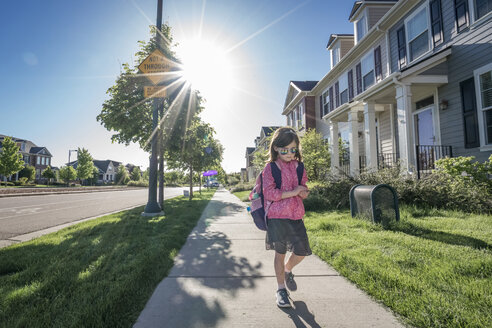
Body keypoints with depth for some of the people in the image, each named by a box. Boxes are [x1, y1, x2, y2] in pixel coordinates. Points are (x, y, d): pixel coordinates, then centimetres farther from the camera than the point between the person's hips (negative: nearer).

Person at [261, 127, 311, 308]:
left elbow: (303, 189, 15)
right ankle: (281, 289, 25)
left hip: (296, 215, 5)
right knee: (280, 253, 6)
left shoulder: (298, 167, 9)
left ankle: (287, 270, 38)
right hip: (277, 216, -4)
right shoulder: (270, 167, -6)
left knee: (302, 251, 4)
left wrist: (303, 192, -9)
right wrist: (293, 192, -16)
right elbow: (269, 193, -14)